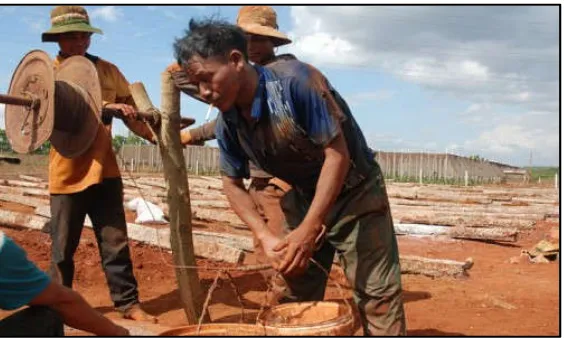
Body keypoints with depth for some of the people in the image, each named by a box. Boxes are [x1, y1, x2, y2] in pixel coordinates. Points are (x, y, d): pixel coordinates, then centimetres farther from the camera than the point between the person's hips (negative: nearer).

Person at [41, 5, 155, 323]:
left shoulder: (108, 71, 6)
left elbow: (132, 113, 4)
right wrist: (103, 107, -34)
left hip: (104, 170, 2)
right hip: (67, 174, -2)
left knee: (116, 243, 5)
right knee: (63, 248, 10)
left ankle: (129, 303, 14)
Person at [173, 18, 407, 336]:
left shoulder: (295, 80, -29)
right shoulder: (228, 122, -10)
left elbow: (337, 153, -26)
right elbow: (233, 183, 4)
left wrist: (308, 230, -26)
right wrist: (266, 237, -9)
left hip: (355, 193, -5)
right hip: (303, 199, 6)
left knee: (377, 294, -5)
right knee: (295, 299, 10)